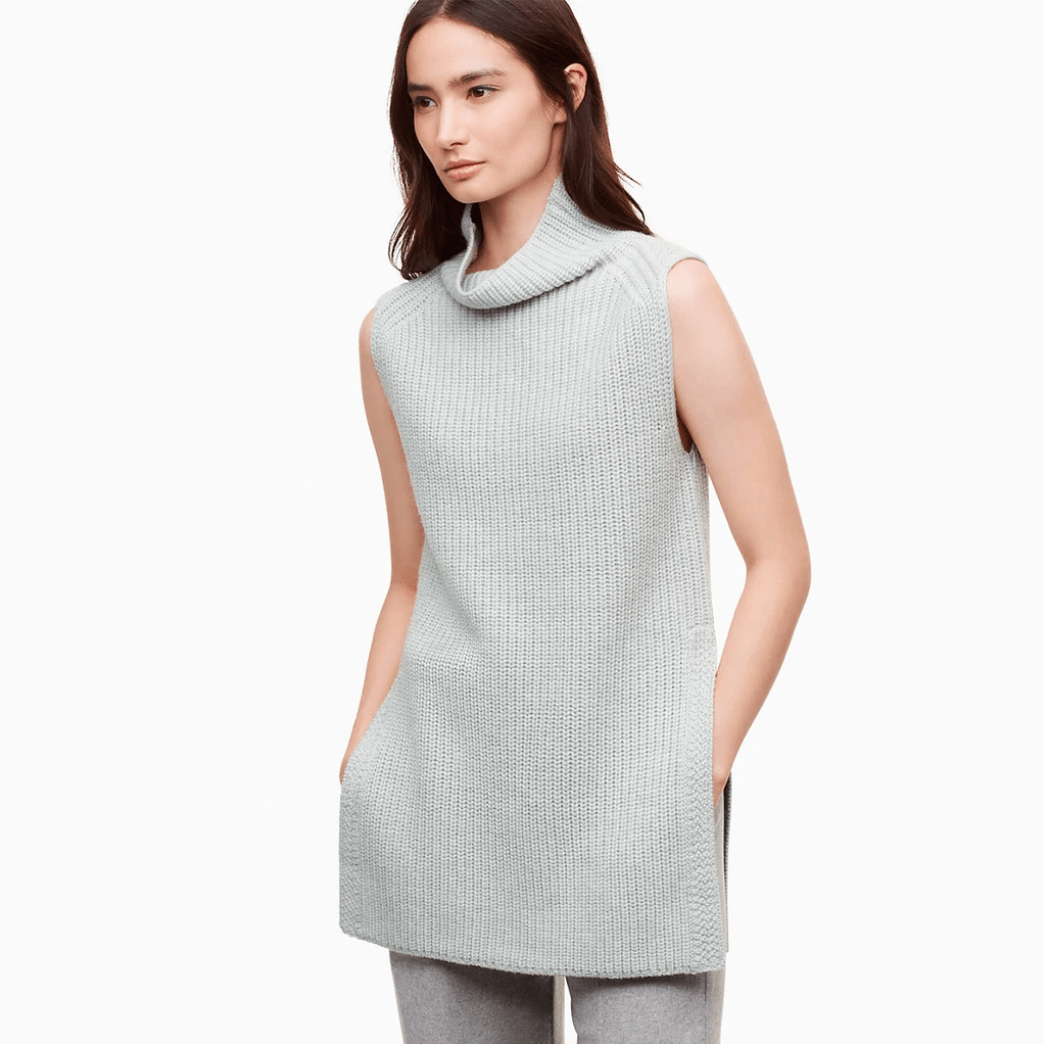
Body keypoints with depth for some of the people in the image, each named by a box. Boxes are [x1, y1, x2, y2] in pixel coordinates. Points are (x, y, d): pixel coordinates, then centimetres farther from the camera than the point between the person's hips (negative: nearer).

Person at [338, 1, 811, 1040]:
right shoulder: (395, 332, 8)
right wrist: (359, 774, 6)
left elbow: (780, 560, -3)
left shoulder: (668, 293, -3)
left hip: (630, 826, -3)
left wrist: (698, 771, -9)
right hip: (443, 820, 3)